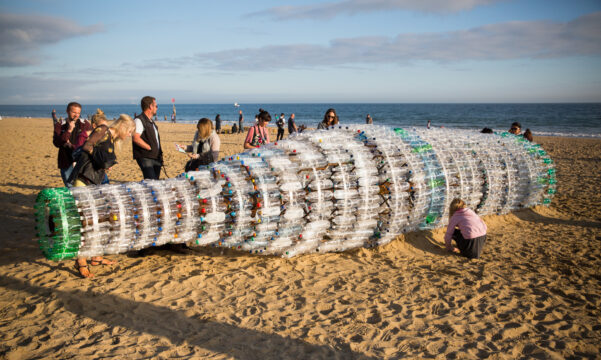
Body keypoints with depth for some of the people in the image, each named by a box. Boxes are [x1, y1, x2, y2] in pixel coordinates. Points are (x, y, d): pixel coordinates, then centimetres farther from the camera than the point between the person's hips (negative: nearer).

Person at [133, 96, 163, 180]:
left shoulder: (151, 122, 21)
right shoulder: (139, 120, -9)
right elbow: (136, 138, -22)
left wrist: (160, 155, 16)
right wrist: (150, 148, -16)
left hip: (156, 157, 9)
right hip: (145, 158, -9)